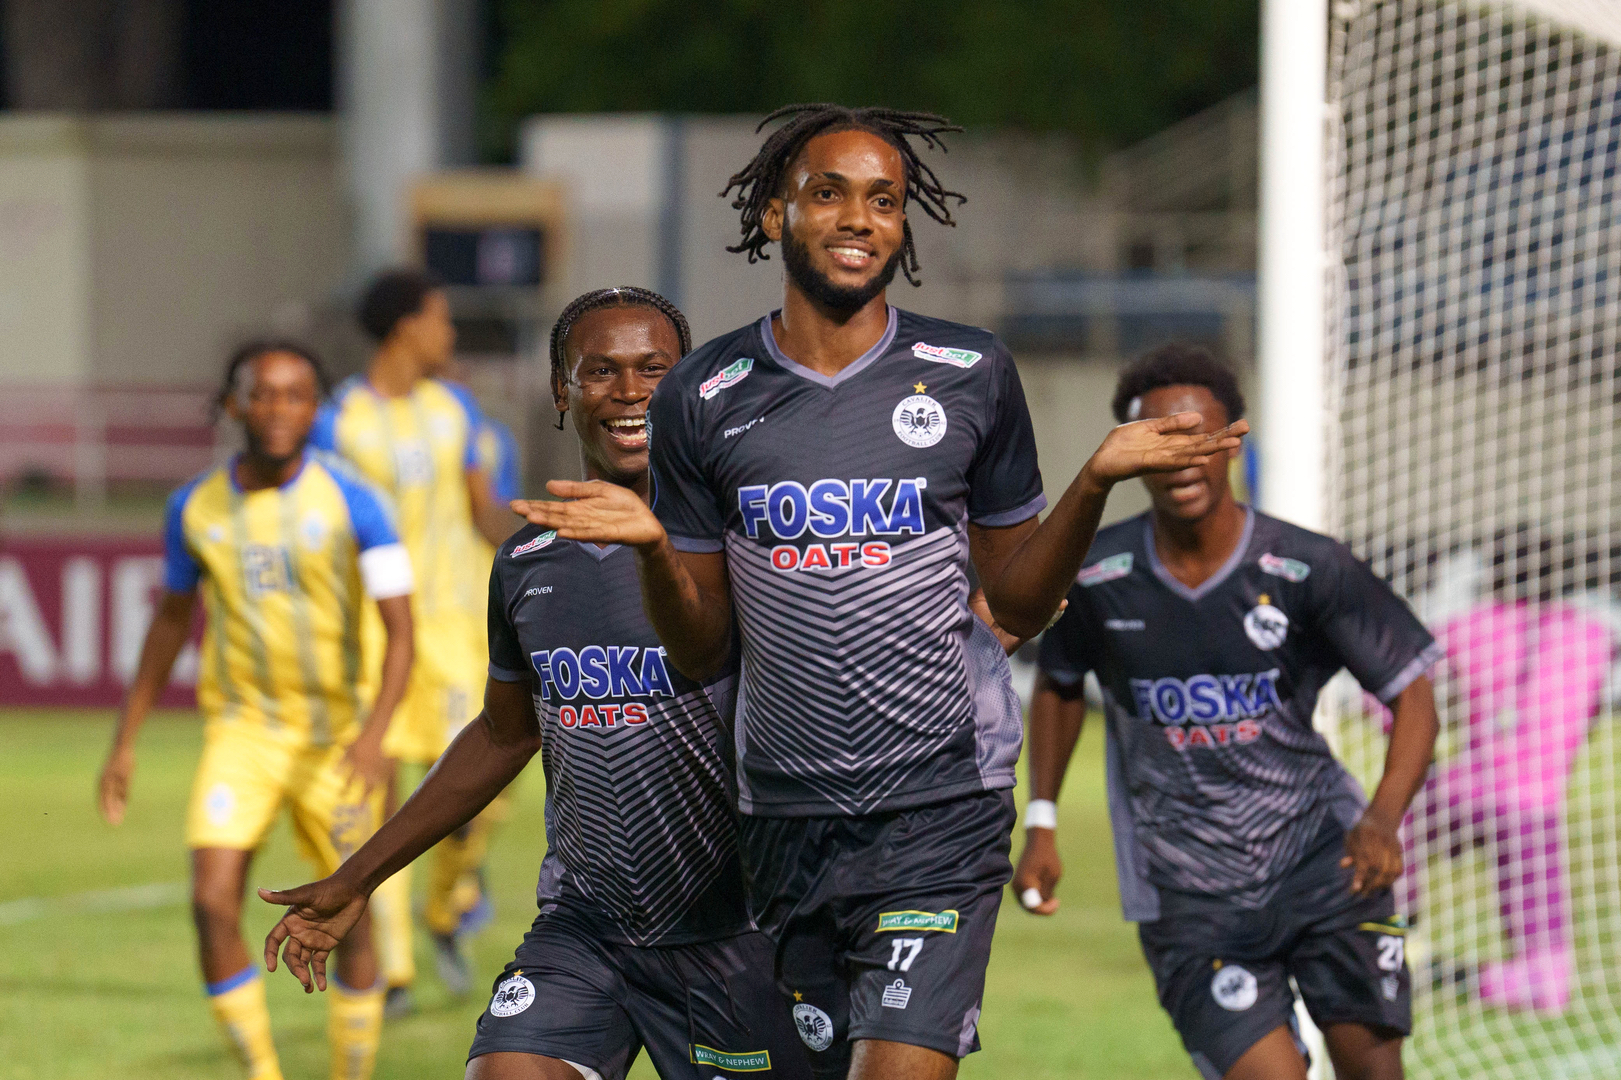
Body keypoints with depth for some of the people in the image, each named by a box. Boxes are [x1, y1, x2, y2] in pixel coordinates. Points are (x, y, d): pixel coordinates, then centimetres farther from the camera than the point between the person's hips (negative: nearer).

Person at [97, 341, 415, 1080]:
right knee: (213, 904, -16)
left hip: (337, 736, -1)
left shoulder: (352, 502, -11)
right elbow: (171, 620, 13)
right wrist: (124, 740, 12)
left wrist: (373, 733, -31)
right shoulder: (196, 507, -2)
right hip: (242, 728, 1)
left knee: (348, 921, 4)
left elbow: (401, 632, -15)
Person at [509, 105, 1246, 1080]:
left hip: (944, 805, -2)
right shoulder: (703, 402, 4)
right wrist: (654, 549, -11)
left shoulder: (973, 375, 4)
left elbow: (1019, 606, 10)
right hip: (786, 815, 2)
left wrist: (1093, 485, -5)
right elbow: (701, 655, 8)